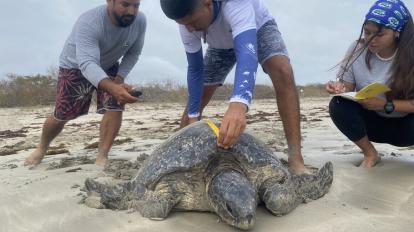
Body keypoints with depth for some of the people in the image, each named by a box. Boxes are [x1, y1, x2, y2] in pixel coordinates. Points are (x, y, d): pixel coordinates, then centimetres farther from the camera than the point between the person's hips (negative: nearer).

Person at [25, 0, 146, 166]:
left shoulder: (140, 21, -25)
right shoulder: (88, 22, -39)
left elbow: (133, 53, -8)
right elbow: (87, 64, -52)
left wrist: (120, 77, -21)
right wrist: (113, 88, -70)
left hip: (109, 67, 4)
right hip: (76, 66, -3)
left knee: (116, 107, -18)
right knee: (61, 116, 1)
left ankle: (102, 156, -7)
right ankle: (41, 148, 31)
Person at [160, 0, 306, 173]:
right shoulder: (188, 22, -29)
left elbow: (247, 52, -59)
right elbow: (195, 69, -19)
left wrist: (238, 105, -76)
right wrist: (192, 116, -24)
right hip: (222, 44, 4)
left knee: (282, 70, -34)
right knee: (196, 97, -3)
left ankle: (296, 159, -36)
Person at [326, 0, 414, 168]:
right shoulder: (357, 49, -12)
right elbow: (347, 87, -7)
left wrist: (385, 104, -34)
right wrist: (339, 89, -31)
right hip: (372, 120, 2)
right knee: (338, 106, -26)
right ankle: (371, 154, -4)